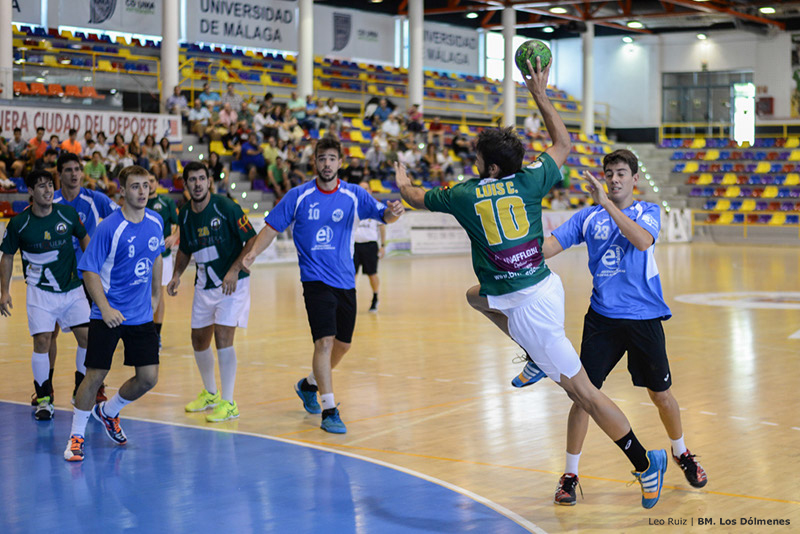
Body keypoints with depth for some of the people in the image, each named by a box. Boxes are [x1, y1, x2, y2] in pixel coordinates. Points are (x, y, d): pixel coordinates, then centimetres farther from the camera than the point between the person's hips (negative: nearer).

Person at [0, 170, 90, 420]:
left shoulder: (68, 214, -3)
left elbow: (84, 238, 14)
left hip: (73, 288, 2)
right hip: (40, 291, -2)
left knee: (87, 336, -3)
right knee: (42, 341, -9)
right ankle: (44, 399, 5)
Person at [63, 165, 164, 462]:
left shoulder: (155, 222, 2)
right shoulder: (109, 228, -15)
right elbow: (90, 271, -13)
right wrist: (105, 309, -22)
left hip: (141, 315, 5)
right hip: (108, 315, -5)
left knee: (148, 378, 2)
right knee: (95, 375, -6)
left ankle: (107, 412, 29)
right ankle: (77, 435, 12)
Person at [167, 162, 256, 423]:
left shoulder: (225, 207, -16)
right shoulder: (185, 214, 3)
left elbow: (252, 241, -16)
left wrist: (234, 270, -25)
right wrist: (176, 275, 6)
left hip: (233, 282, -7)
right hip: (204, 284, 7)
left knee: (223, 337, -16)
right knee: (199, 340, 13)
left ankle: (228, 403, -7)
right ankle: (210, 394, 35)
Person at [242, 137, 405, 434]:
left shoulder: (353, 195, 1)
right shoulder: (298, 196, -3)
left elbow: (382, 214, -7)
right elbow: (272, 228, 1)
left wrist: (392, 213, -31)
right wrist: (253, 253, -14)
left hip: (345, 281, 4)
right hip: (315, 280, -4)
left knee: (342, 344, 15)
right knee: (325, 341, -17)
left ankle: (309, 384, 40)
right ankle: (329, 411, -12)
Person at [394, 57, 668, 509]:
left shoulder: (466, 196, -8)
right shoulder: (529, 182, 0)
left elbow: (417, 198, 12)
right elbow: (564, 144, 19)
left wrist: (402, 181, 35)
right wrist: (541, 96, 24)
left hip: (526, 307, -6)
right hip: (543, 284, 6)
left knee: (583, 391, -2)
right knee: (476, 296, 31)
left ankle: (645, 462, 2)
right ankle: (539, 360, 24)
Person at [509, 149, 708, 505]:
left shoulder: (648, 212, 1)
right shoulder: (589, 217, 6)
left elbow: (643, 241, -22)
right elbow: (549, 247, -2)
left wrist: (607, 203, -27)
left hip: (645, 318, -1)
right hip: (602, 318, 1)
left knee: (661, 394, 9)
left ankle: (681, 453, 36)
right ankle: (570, 475, 6)